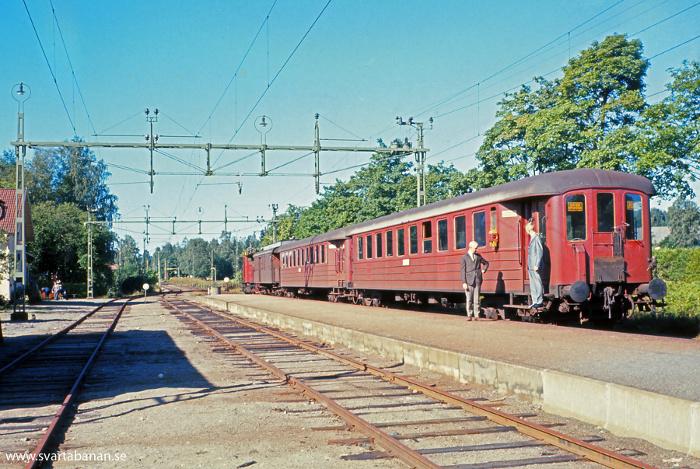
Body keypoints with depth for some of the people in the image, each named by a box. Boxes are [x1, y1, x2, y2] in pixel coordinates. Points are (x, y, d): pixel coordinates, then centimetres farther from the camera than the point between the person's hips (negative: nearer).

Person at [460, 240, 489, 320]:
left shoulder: (478, 256, 12)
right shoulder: (464, 257, 3)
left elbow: (486, 263, 30)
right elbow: (463, 271, -2)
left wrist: (483, 270, 12)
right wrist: (464, 282, -9)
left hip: (477, 280, 2)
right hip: (469, 281, -2)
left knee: (476, 299, 1)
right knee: (469, 299, -1)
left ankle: (476, 315, 4)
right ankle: (469, 315, 6)